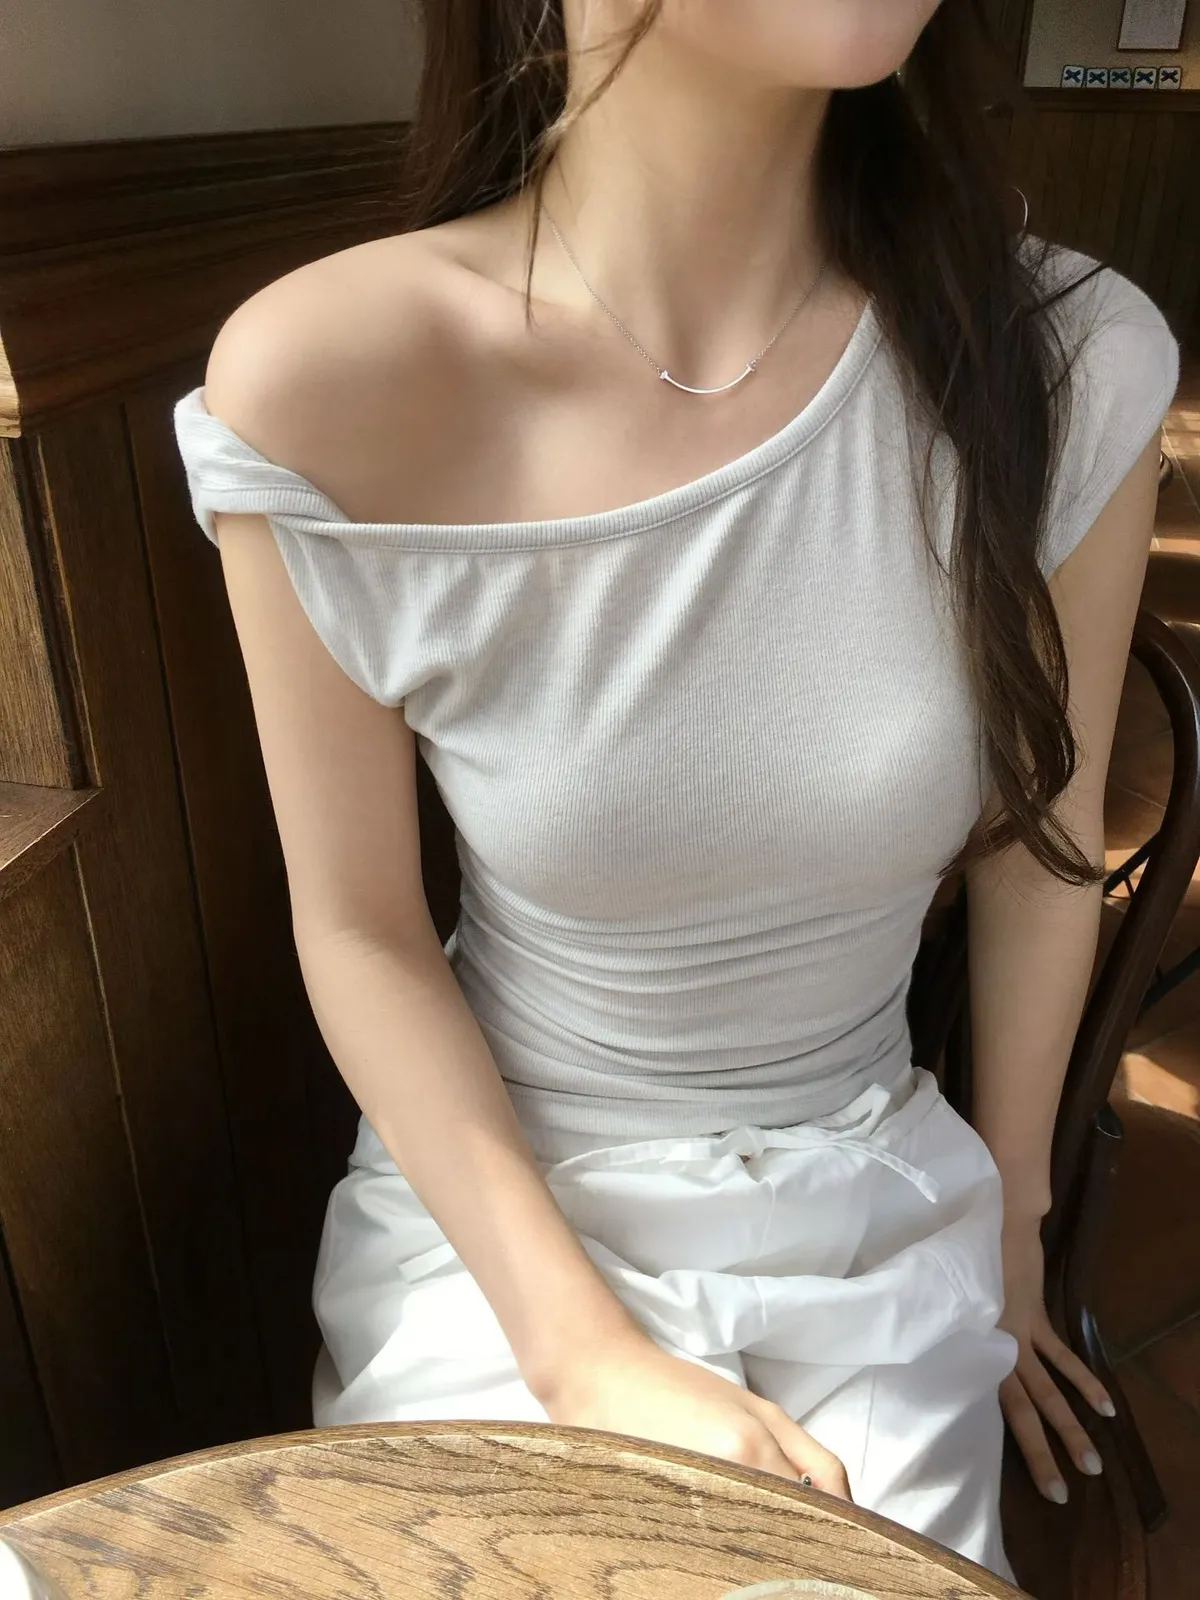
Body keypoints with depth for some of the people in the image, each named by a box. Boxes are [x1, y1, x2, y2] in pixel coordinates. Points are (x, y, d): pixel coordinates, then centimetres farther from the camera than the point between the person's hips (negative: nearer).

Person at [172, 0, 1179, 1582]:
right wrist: (585, 1359, -14)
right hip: (493, 1194, -1)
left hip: (877, 1217, 2)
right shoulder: (319, 390, -21)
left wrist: (1008, 1247, 11)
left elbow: (1040, 847, -2)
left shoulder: (1068, 366, -16)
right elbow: (358, 929, -10)